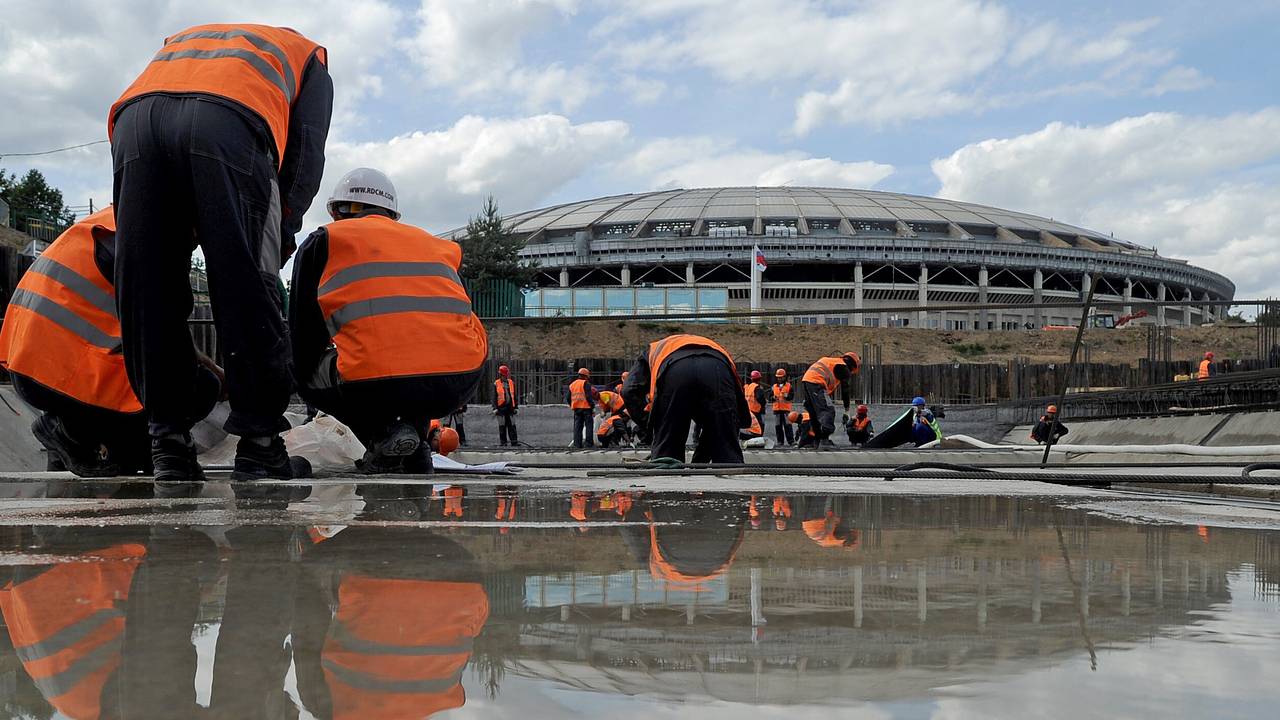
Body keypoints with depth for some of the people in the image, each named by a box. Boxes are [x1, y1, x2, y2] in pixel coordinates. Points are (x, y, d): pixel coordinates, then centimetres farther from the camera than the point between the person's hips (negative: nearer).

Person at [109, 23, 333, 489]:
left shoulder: (179, 40, 45)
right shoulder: (307, 56, 35)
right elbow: (305, 152, 16)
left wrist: (186, 231, 27)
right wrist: (283, 230, 16)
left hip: (135, 117, 4)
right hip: (230, 120, -3)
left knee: (147, 295, 8)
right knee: (247, 294, 2)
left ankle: (168, 446, 8)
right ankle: (259, 447, 3)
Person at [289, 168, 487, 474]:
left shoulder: (324, 241, 19)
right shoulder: (439, 245, 28)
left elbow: (304, 335, 18)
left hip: (376, 388, -3)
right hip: (460, 384, 3)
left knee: (308, 374, 28)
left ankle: (383, 432, 5)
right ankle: (413, 440, 19)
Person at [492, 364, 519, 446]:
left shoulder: (511, 383, 10)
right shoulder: (496, 384, 1)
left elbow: (515, 396, 13)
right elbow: (494, 397, 1)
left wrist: (516, 407, 9)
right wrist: (495, 408, -5)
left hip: (510, 407, 2)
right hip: (501, 408, -2)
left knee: (512, 425, 0)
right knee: (502, 426, 2)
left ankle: (514, 441, -1)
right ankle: (503, 441, 7)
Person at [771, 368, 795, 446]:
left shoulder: (789, 386, 6)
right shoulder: (774, 387, 15)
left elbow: (792, 396, -2)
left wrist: (787, 396, -22)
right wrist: (774, 398, -7)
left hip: (786, 408, -3)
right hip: (776, 408, 3)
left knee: (787, 425, -10)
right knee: (778, 426, 2)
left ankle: (791, 440, -11)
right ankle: (780, 441, 7)